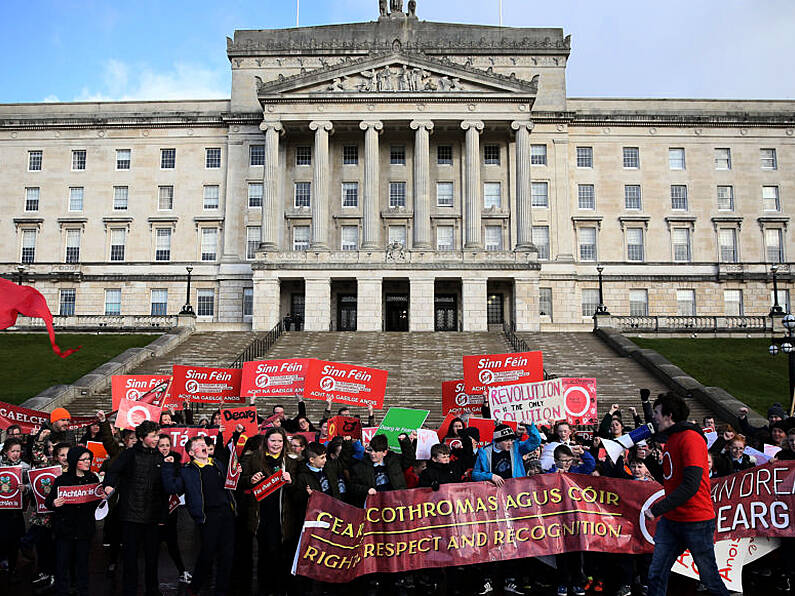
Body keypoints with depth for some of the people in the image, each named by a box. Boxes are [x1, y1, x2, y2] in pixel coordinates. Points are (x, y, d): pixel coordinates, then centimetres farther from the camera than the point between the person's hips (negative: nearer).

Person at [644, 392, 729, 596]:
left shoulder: (691, 439, -16)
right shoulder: (670, 439, 14)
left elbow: (691, 485, -24)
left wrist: (657, 509, -24)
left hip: (696, 522, -8)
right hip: (670, 520, 8)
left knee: (709, 578, 5)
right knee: (656, 575, 3)